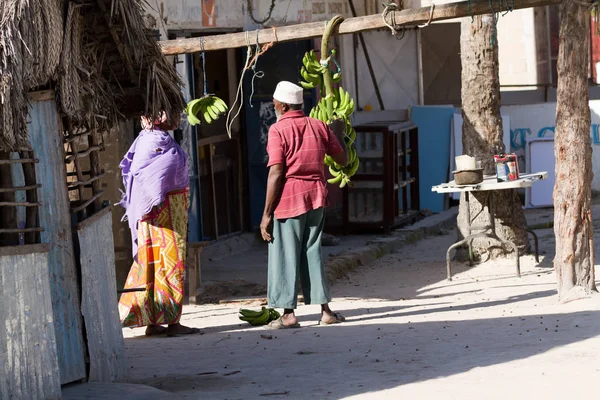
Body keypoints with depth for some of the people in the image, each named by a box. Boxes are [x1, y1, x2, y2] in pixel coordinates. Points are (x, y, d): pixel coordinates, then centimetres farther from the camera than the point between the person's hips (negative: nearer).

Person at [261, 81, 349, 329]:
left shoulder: (278, 130, -9)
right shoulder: (319, 127, 7)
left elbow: (276, 172, -14)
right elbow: (342, 159, 16)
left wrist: (267, 213, -11)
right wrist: (339, 134, 35)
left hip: (288, 198, -5)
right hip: (316, 196, 5)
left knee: (285, 256, 2)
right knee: (312, 253, 14)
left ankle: (288, 314, 2)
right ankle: (325, 310, 12)